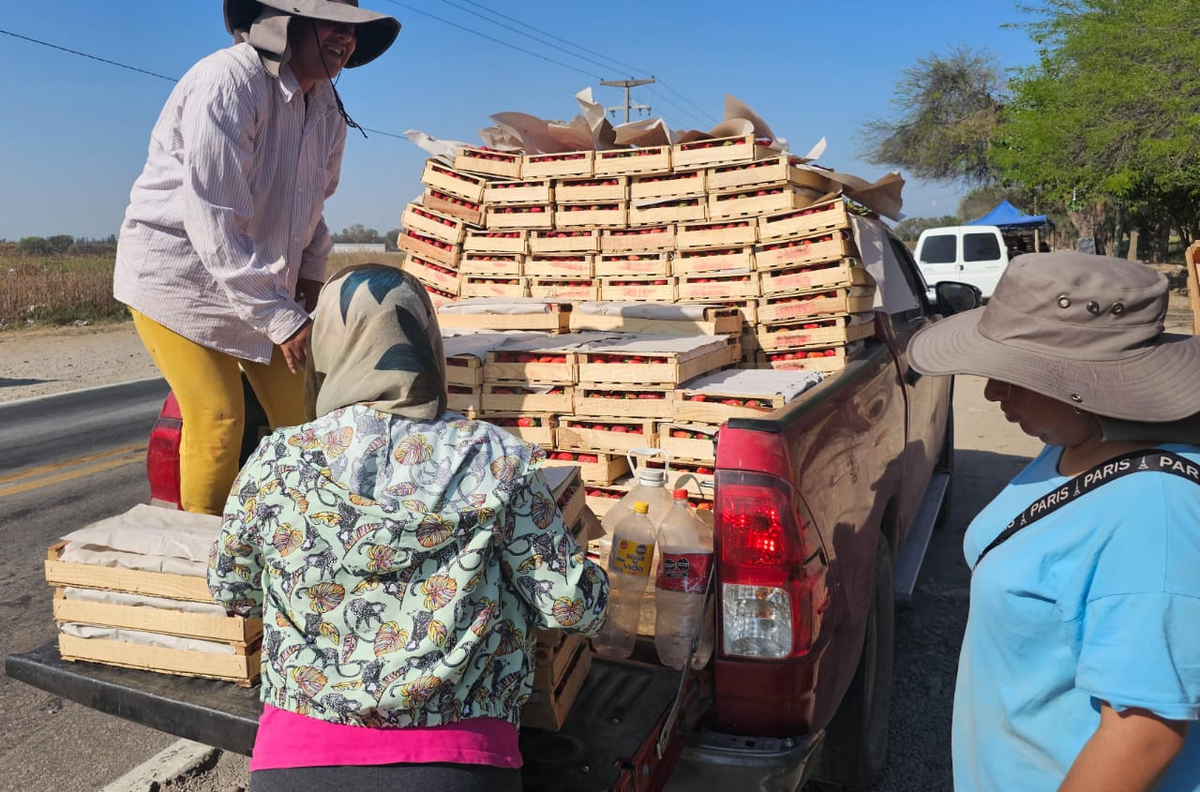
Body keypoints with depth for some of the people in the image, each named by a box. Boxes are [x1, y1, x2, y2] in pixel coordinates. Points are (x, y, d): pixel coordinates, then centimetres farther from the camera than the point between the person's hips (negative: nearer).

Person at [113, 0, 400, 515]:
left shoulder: (327, 109, 2)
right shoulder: (227, 83, -22)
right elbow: (215, 222, -28)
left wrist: (312, 275, 9)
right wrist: (281, 319, -26)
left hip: (264, 283, 8)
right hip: (178, 273, -7)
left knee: (301, 410, 2)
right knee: (218, 418, -13)